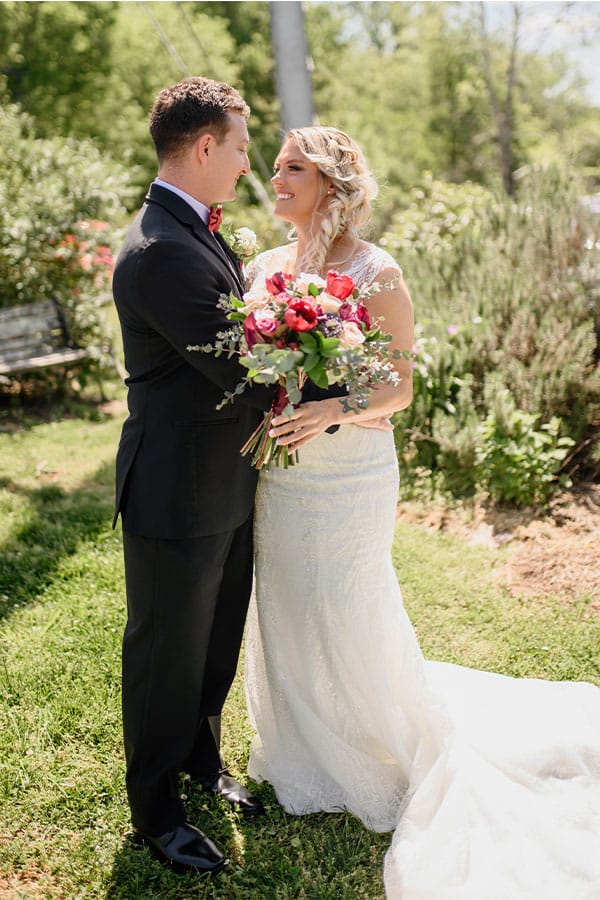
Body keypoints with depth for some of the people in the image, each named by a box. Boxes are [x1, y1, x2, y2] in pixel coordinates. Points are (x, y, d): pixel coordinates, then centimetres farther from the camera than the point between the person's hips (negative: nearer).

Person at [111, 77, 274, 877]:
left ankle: (202, 760, 46)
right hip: (180, 496, -9)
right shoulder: (161, 252, -25)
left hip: (225, 487, 9)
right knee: (167, 656, 10)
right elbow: (243, 373, -25)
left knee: (216, 645, 23)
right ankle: (158, 811, 32)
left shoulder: (196, 234, 9)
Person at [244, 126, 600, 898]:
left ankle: (383, 757, 33)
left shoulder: (377, 275, -10)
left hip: (347, 479, -5)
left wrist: (331, 413, -26)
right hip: (275, 477, 6)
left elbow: (399, 388, -9)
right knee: (284, 617, 16)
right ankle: (303, 755, 40)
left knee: (348, 622, 6)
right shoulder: (265, 266, 6)